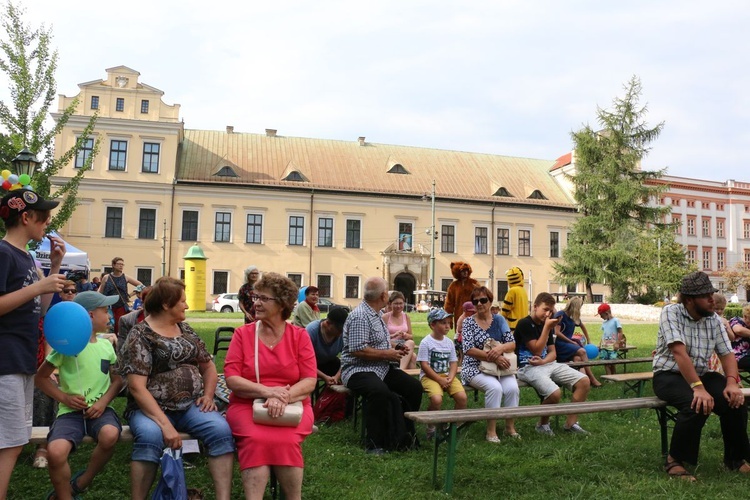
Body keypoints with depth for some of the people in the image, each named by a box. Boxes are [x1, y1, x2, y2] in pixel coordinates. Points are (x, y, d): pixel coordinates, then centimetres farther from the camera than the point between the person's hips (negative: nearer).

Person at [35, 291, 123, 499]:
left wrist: (104, 401, -5)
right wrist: (64, 398, -8)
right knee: (55, 451, -31)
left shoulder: (106, 345, 11)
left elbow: (118, 380, 13)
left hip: (99, 409, 2)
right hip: (71, 411, -2)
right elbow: (41, 377, 5)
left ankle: (81, 483, -3)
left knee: (110, 434, -32)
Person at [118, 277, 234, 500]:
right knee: (150, 436, -37)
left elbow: (208, 365, 20)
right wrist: (165, 424, -25)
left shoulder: (186, 330, 12)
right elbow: (137, 387, -16)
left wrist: (208, 395, -1)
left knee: (221, 429, -25)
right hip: (152, 408, -4)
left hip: (191, 405, 4)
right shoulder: (140, 336, -7)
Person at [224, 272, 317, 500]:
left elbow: (309, 381, -3)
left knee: (284, 440, -30)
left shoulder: (299, 335, 3)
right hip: (246, 405, 0)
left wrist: (283, 397, -22)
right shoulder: (243, 333, 3)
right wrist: (266, 391, -20)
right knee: (255, 440, -31)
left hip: (292, 406, 0)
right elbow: (232, 379, -4)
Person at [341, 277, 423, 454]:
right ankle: (374, 444, -24)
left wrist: (396, 346, 12)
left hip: (383, 369, 10)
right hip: (359, 370, -10)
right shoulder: (360, 316, -17)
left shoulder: (375, 315, 16)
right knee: (381, 391, -37)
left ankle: (403, 435, 8)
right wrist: (387, 354, -17)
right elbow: (357, 350, -25)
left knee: (414, 386, -3)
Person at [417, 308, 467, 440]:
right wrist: (440, 380, -16)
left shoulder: (449, 342, 10)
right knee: (437, 399, -31)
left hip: (446, 375, 5)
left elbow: (454, 362, 9)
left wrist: (450, 377, -10)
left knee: (462, 397, -18)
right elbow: (424, 365, -11)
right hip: (429, 376, -5)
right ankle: (431, 427, -3)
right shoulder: (426, 342, -8)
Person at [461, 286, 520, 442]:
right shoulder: (469, 322, 0)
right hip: (476, 367, -3)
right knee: (494, 387, -32)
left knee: (512, 388, -26)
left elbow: (512, 344, 2)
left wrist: (500, 348, -21)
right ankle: (491, 430, -19)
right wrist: (493, 357, -22)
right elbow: (469, 349, -11)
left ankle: (510, 427, -7)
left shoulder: (499, 320, 9)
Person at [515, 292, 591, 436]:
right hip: (529, 367, -8)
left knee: (584, 381, -8)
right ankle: (543, 424, -3)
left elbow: (553, 353, 12)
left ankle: (571, 423, 1)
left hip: (548, 364, 8)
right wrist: (547, 327, -15)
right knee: (554, 393, -33)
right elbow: (537, 350, -13)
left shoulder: (546, 325, 14)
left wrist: (543, 361, -11)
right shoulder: (524, 324, -10)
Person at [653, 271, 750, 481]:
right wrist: (698, 388, -34)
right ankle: (675, 460, -14)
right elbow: (679, 352, -26)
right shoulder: (671, 313, -15)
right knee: (697, 405, -33)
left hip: (701, 374, 6)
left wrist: (732, 382, -19)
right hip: (669, 375, -6)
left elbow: (726, 353, 0)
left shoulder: (713, 319, 4)